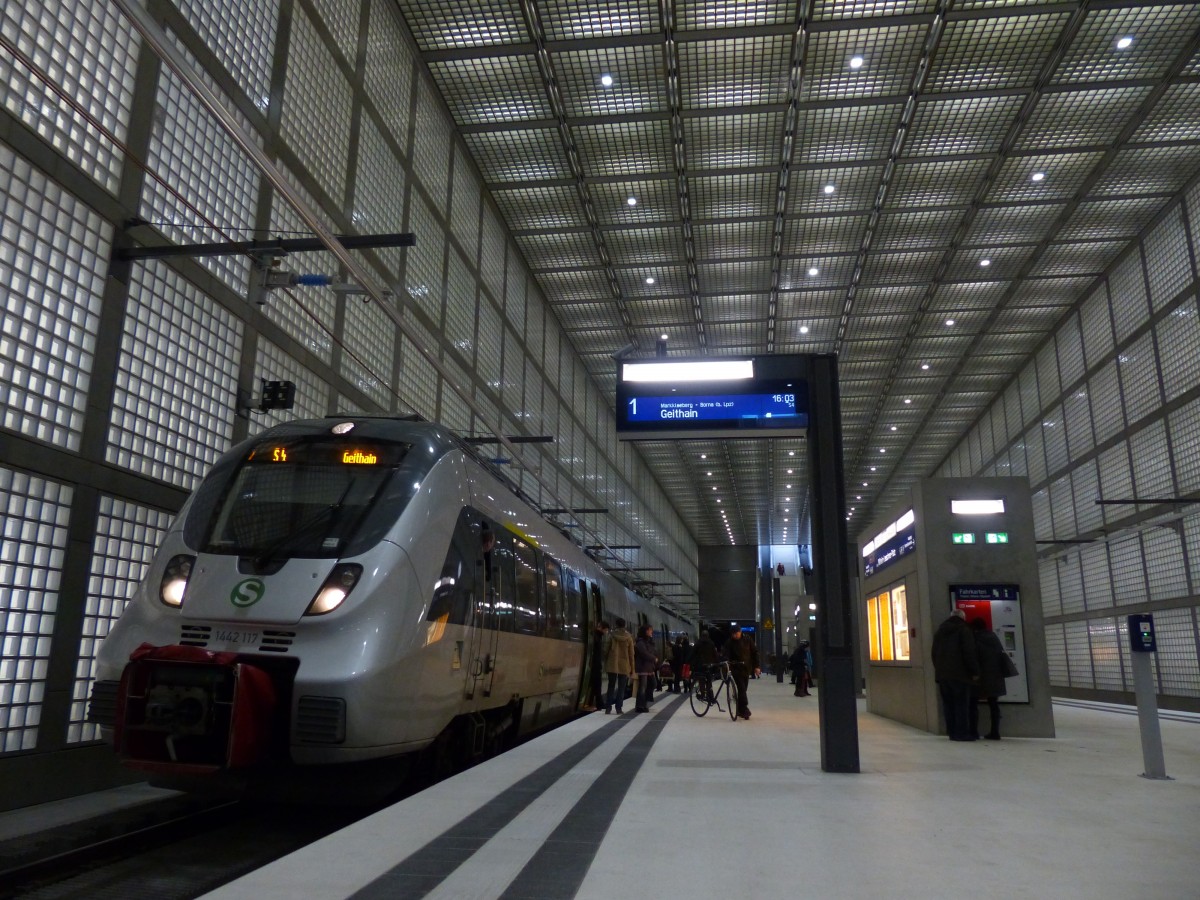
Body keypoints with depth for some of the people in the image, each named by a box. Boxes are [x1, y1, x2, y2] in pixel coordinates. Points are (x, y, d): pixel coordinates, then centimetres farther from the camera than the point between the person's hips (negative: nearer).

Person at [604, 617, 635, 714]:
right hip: (624, 665, 0)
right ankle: (618, 708, 0)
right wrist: (632, 668, 8)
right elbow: (631, 654, 3)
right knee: (621, 687, 5)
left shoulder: (612, 635, -2)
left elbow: (607, 650, -2)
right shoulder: (628, 637, 1)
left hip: (612, 664, 0)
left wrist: (605, 662, 6)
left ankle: (608, 707, 1)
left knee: (611, 686, 6)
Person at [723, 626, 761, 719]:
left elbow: (755, 653, 8)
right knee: (741, 688, -14)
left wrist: (756, 667, 2)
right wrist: (728, 667, -28)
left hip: (746, 669, 3)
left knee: (742, 689, 6)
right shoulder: (730, 644, -3)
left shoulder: (747, 641, 3)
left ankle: (740, 711, 15)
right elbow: (727, 656, -12)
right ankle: (745, 710, -15)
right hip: (736, 669, -3)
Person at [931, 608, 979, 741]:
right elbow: (970, 653, -12)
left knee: (948, 705, 8)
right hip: (960, 674, -6)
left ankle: (952, 732, 10)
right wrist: (975, 672, -8)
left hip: (942, 675, 6)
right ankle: (962, 733, -4)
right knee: (962, 704, -3)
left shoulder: (939, 631, 17)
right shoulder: (963, 630, -4)